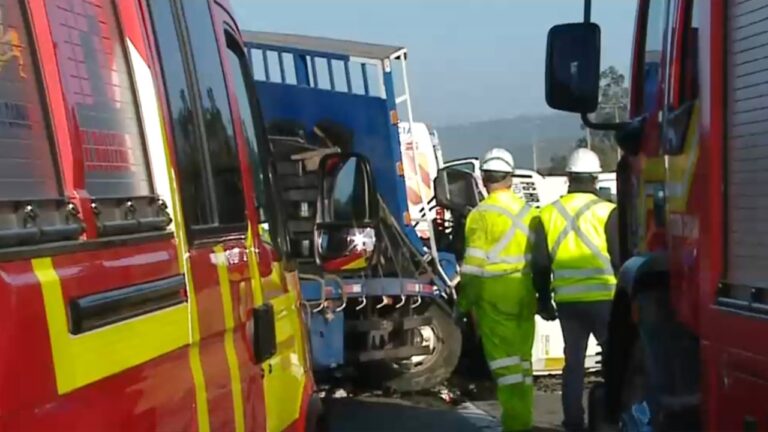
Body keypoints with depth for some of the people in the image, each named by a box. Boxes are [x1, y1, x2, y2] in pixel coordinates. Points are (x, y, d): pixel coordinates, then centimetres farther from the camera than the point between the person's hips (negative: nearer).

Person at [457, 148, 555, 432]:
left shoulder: (481, 215, -9)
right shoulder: (528, 212, 9)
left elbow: (474, 264, -12)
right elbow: (540, 259, 12)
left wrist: (464, 303, -4)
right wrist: (543, 294, 22)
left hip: (494, 295, -5)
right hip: (524, 294, 6)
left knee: (505, 362, -3)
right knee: (521, 360, 13)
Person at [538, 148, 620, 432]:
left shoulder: (549, 213, 5)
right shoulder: (607, 211, -7)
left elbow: (541, 263, 6)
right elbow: (620, 259, -7)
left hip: (567, 301, 4)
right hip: (603, 299, -4)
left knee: (573, 362, 11)